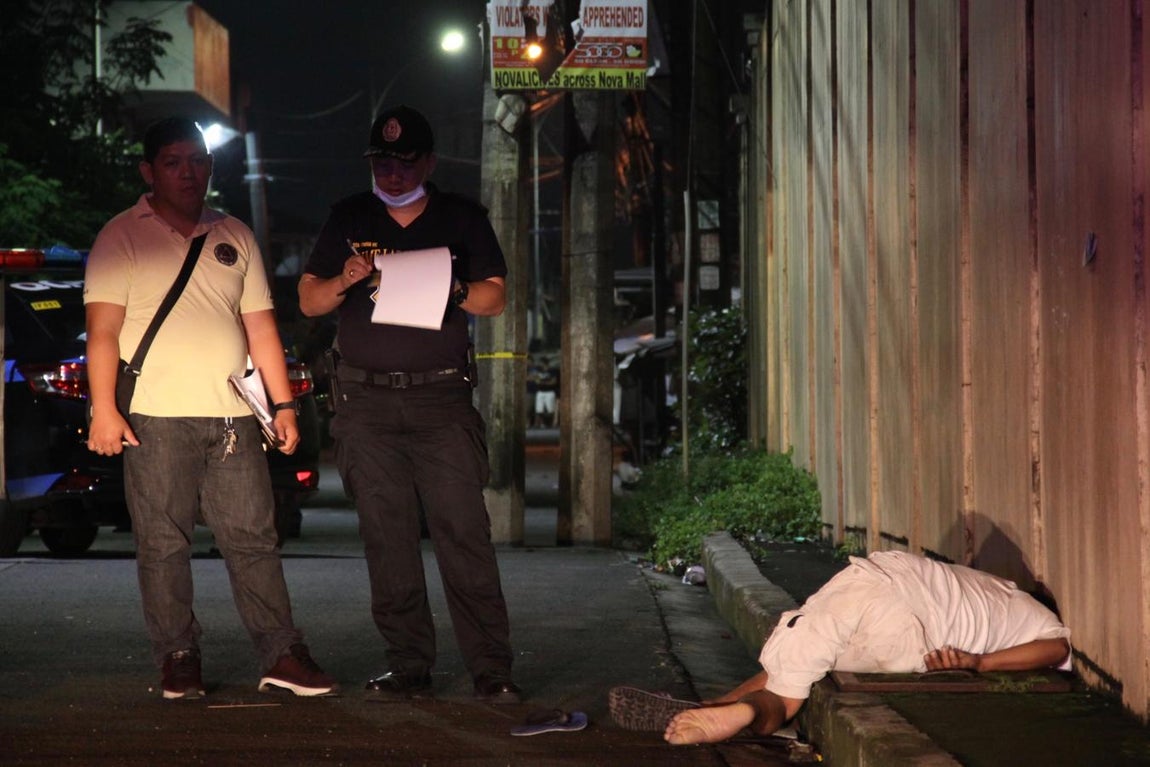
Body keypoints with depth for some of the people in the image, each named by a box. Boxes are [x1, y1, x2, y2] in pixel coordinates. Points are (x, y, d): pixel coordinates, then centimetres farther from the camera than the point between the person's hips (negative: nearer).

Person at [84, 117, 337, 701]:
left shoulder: (235, 238, 18)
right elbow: (103, 328, -4)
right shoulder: (121, 238, 4)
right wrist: (103, 409, -13)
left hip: (232, 416, 4)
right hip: (155, 417, -3)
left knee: (254, 538, 1)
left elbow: (260, 325, 19)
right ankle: (178, 659, 6)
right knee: (163, 545, -2)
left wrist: (283, 403, 12)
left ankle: (282, 655, 3)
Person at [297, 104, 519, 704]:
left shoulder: (462, 219, 9)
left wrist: (452, 288, -12)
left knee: (464, 533, -9)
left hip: (442, 397, -2)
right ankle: (408, 666, 8)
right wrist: (345, 280, -9)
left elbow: (495, 298, 8)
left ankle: (491, 670, -7)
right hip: (366, 402, 2)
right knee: (387, 540, 1)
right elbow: (308, 301, 12)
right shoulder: (348, 219, 12)